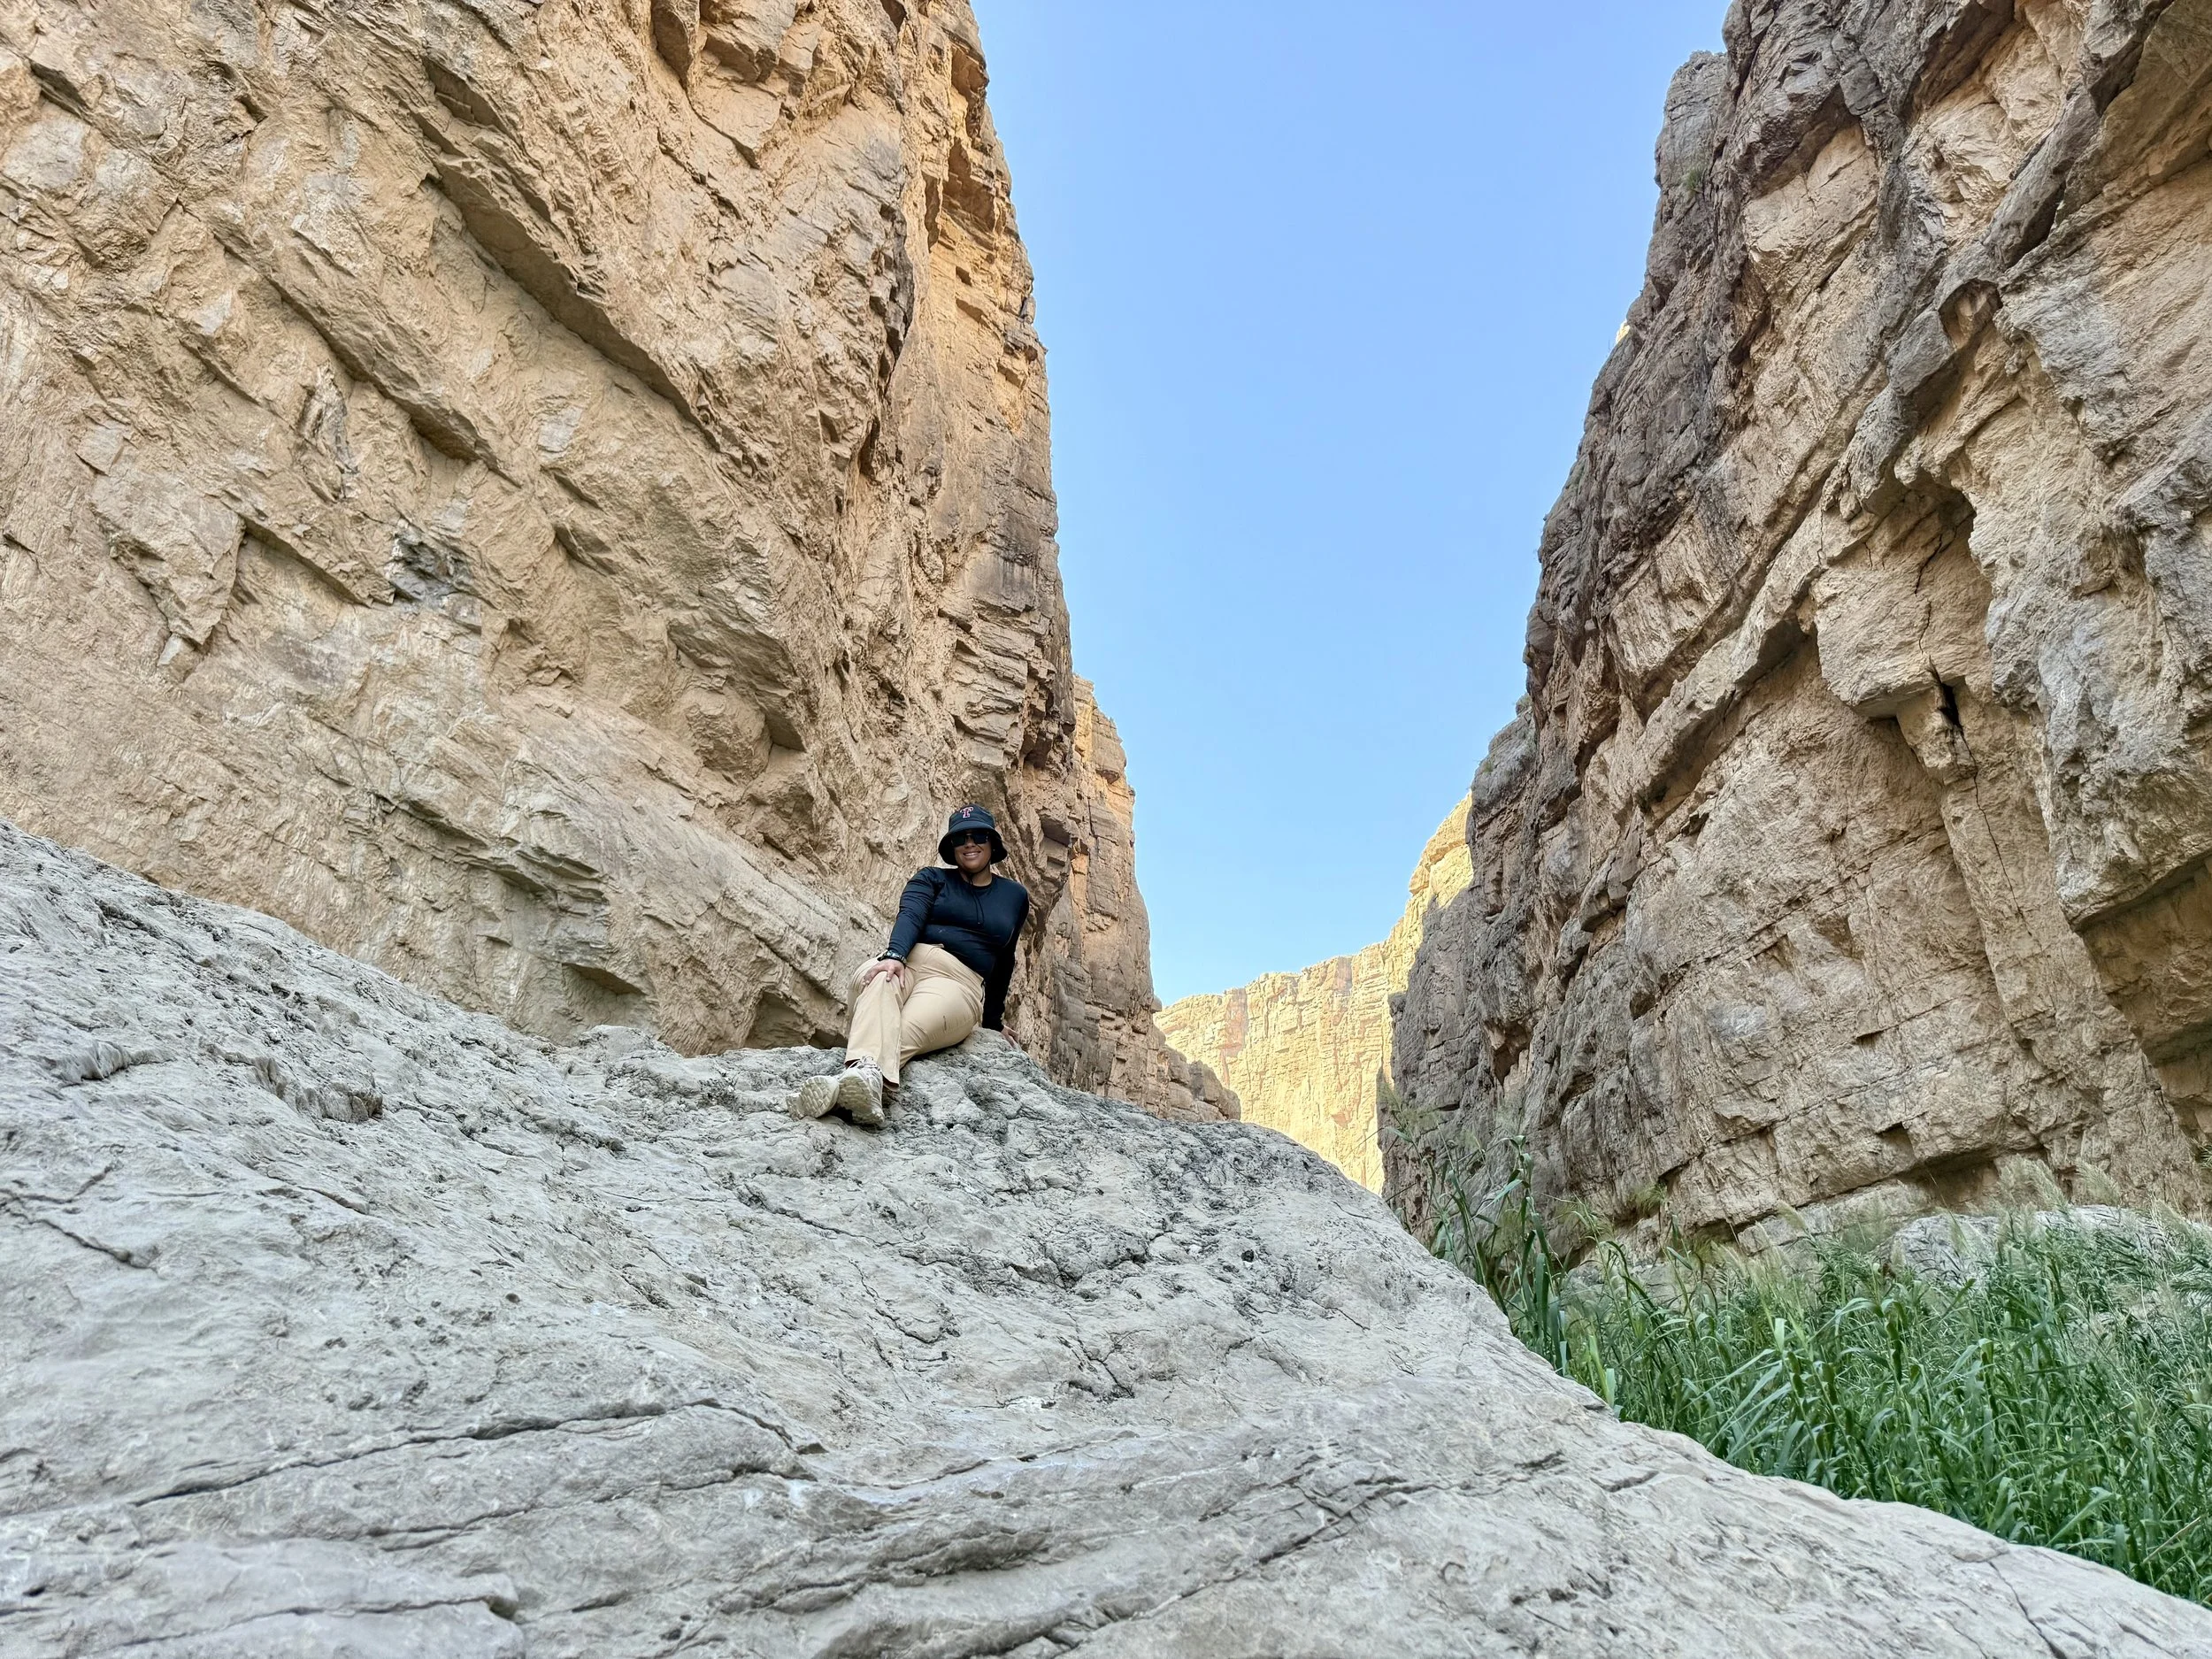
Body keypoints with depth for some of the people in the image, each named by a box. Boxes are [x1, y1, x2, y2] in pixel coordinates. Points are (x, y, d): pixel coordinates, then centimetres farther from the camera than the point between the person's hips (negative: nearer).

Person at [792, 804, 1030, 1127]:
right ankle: (867, 1074, -71)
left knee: (907, 1033, -36)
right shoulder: (931, 879, 18)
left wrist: (994, 1020, 31)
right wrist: (894, 955, -25)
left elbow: (1004, 963, 30)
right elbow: (910, 916, -4)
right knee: (879, 984, -40)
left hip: (960, 983, 0)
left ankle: (842, 1089, -67)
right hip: (907, 964, 0)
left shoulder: (1015, 896, 23)